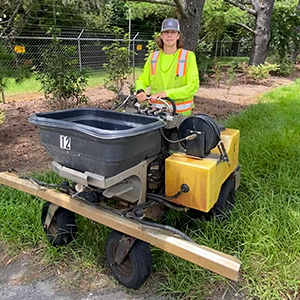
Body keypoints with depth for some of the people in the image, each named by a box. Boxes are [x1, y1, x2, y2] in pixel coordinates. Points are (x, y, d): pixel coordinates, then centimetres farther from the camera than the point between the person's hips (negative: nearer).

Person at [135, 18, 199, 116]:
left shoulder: (188, 56, -4)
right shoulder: (153, 57, 7)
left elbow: (193, 86, -13)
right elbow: (142, 79, 13)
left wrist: (167, 93, -24)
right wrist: (140, 91, -11)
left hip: (181, 112, -2)